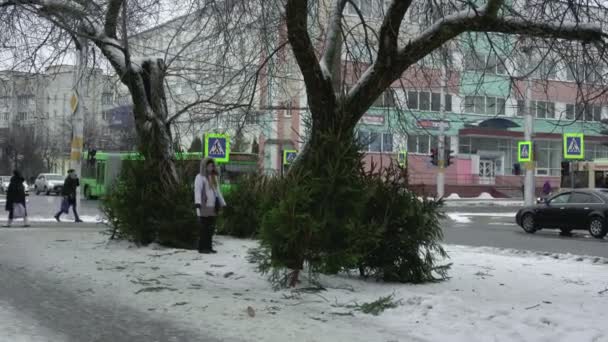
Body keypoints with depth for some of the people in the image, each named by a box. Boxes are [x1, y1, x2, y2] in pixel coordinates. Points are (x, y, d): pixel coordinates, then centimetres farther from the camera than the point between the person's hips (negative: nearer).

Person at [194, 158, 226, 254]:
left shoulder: (214, 177, 20)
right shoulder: (200, 177, -5)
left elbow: (218, 191, 26)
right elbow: (197, 191, -17)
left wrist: (223, 203, 24)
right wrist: (197, 202, -30)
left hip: (213, 207, 7)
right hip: (204, 207, -7)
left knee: (211, 228, 9)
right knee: (204, 228, -7)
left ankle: (209, 247, 15)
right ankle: (202, 248, -2)